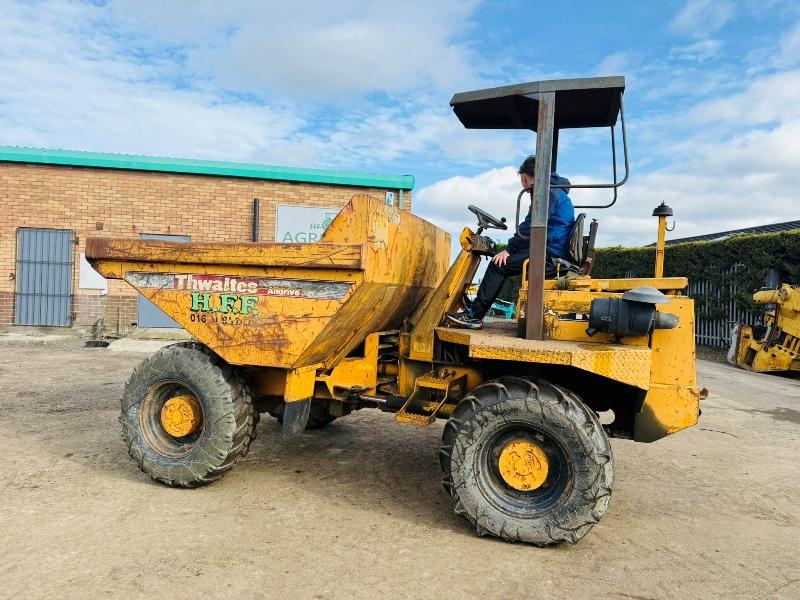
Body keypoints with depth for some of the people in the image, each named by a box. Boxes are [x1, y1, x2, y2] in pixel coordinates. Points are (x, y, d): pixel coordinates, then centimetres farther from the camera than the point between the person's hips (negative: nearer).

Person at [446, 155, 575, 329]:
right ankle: (478, 306, 11)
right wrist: (511, 248, 16)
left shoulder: (547, 191, -10)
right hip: (554, 252, 10)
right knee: (504, 262, 11)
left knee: (499, 264, -11)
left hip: (551, 256, -10)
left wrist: (509, 249, -11)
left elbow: (531, 227, -18)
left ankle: (474, 314, -7)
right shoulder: (554, 189, 23)